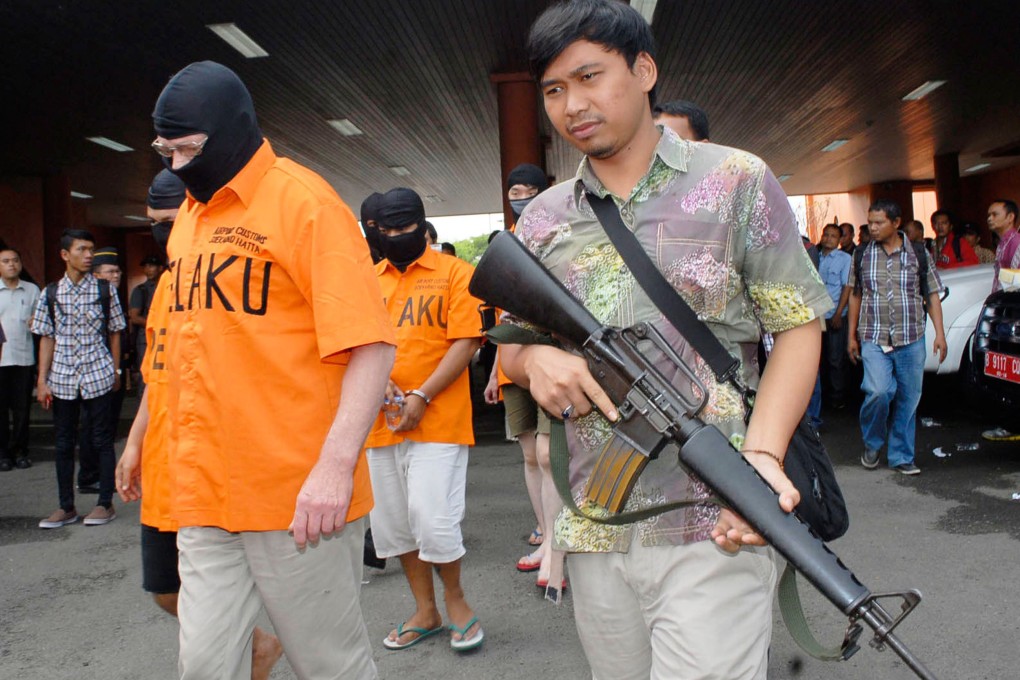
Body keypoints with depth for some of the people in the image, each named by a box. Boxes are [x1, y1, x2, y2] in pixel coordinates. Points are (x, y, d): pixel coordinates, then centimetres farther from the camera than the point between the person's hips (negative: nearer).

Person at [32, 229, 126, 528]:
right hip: (62, 378, 2)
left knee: (102, 440, 3)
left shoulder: (104, 290, 0)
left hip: (97, 375, -2)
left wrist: (116, 372, 6)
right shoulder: (50, 294, 4)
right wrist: (42, 380, 3)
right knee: (64, 443, 9)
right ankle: (66, 507, 19)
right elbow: (47, 338, 6)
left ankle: (106, 504, 14)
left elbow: (114, 333, 6)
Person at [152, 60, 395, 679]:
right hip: (204, 493, 7)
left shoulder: (302, 200, -8)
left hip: (298, 497, -6)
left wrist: (336, 466, -23)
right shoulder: (190, 216, 14)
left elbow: (371, 344, -15)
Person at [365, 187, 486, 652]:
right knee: (393, 522, 11)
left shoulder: (454, 273, -1)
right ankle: (425, 612, 28)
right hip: (381, 421, 5)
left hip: (437, 419, -5)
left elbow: (465, 342, -8)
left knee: (433, 518, -10)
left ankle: (455, 599, 17)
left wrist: (422, 396, -15)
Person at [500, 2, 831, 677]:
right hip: (594, 531, 4)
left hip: (714, 528, -4)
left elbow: (798, 326, -1)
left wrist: (763, 452, -17)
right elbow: (511, 346, 18)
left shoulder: (737, 181, 2)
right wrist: (536, 358, -8)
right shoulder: (543, 219, 11)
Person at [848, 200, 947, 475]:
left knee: (908, 398, 4)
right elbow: (856, 296, 13)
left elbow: (932, 295, 7)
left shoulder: (918, 254, 4)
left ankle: (901, 456, 19)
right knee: (878, 392, -17)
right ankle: (872, 442, 9)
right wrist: (852, 335, 11)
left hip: (911, 339, 1)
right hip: (874, 339, -1)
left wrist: (939, 333, -1)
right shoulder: (862, 256, 6)